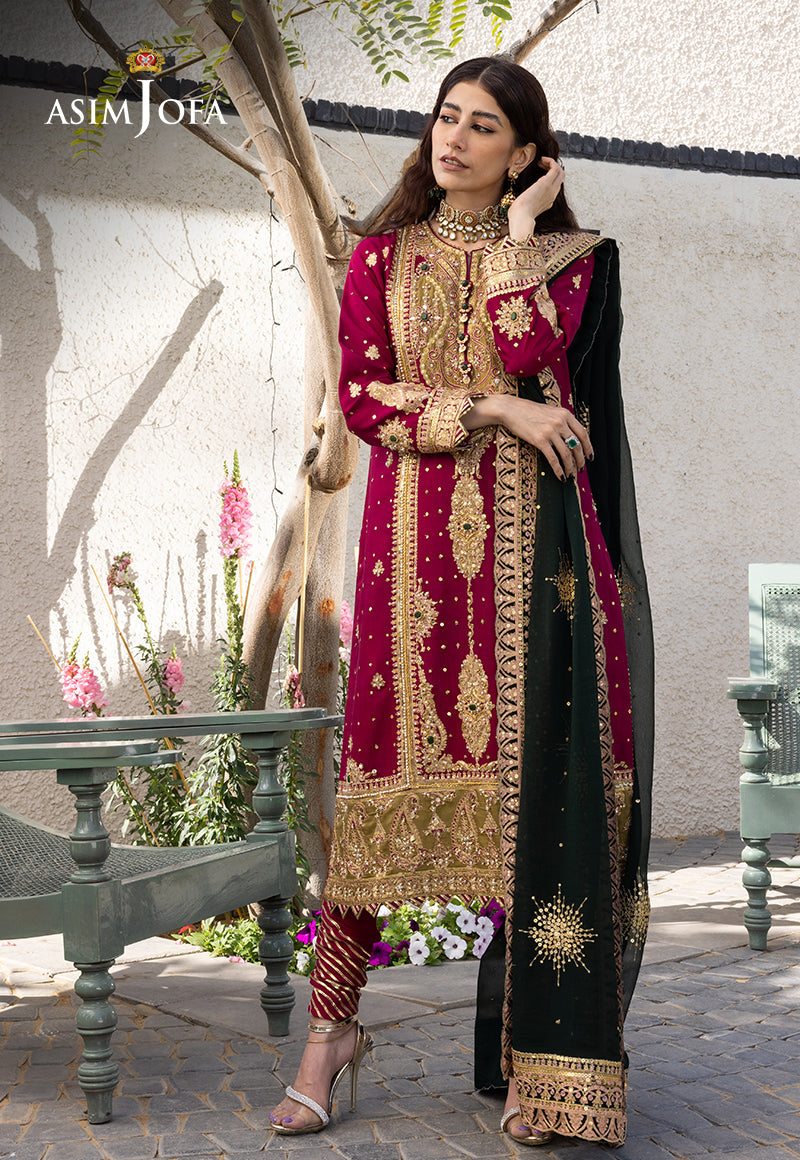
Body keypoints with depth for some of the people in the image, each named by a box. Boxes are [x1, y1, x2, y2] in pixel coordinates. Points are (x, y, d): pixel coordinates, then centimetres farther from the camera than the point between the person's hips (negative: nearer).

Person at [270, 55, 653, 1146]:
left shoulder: (569, 257, 12)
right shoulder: (383, 256, 14)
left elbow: (529, 352, -9)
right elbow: (361, 399, 2)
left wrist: (518, 231, 2)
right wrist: (495, 410, -8)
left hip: (535, 538, 0)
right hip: (418, 537, 0)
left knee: (541, 771, -5)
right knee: (390, 766, -4)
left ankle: (539, 1056, 4)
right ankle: (333, 1024, 9)